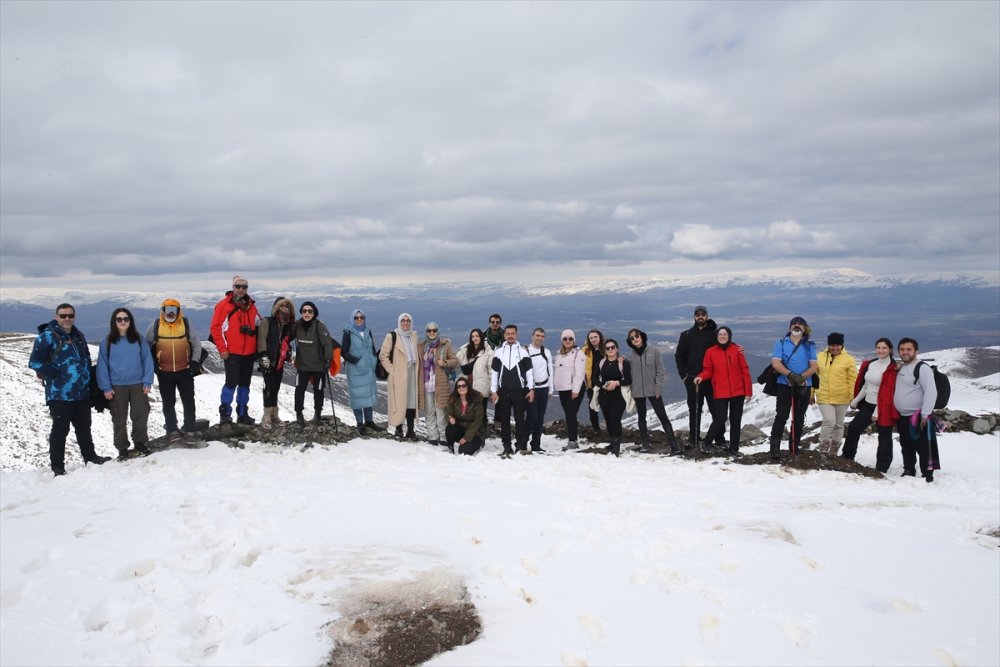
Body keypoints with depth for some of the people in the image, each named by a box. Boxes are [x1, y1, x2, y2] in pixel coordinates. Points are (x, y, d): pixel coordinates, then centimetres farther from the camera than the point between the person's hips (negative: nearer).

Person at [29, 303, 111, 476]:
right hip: (60, 394, -6)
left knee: (84, 427, 17)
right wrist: (54, 374, -16)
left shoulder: (79, 335, 12)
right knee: (60, 429, 0)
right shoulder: (47, 336, -9)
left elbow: (86, 357, 24)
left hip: (82, 392, 6)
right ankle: (57, 466, 9)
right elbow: (34, 362, -12)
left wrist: (87, 377, 13)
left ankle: (90, 456, 30)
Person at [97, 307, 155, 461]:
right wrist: (106, 387, -5)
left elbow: (147, 360, 1)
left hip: (138, 384, 0)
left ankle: (141, 444, 21)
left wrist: (147, 381, -6)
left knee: (140, 416, 5)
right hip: (117, 386, 0)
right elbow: (102, 365, 0)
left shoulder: (138, 339, 2)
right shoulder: (107, 341, 0)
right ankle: (122, 449, 19)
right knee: (119, 420, 8)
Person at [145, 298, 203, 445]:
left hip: (185, 370, 0)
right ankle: (172, 431, 18)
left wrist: (194, 361, -1)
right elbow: (147, 345, 10)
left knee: (189, 402, 0)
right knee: (168, 403, 8)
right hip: (164, 372, 0)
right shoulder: (155, 325, -2)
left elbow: (196, 343, 6)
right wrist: (152, 363, 3)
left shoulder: (186, 324, -2)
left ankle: (190, 432, 7)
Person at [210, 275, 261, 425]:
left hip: (249, 352, 6)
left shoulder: (251, 306, 11)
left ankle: (242, 413, 19)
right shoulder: (223, 305, -5)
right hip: (232, 352, -5)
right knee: (232, 382, -10)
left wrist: (256, 347, 12)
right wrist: (222, 349, -11)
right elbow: (215, 327, -7)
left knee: (245, 383, 11)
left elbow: (258, 324, 21)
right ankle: (224, 413, 0)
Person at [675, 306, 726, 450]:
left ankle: (720, 440, 5)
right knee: (694, 410, 8)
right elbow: (679, 355, 10)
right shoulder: (686, 335, 7)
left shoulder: (714, 333, 2)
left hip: (711, 378, -1)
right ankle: (693, 439, 15)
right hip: (692, 379, 2)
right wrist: (683, 374, 3)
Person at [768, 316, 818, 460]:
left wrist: (802, 376, -19)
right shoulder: (781, 343, 4)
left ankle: (794, 446, 24)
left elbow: (813, 367, 0)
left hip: (804, 386, 3)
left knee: (799, 418, 11)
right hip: (785, 385, -3)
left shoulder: (810, 346, 9)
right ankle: (775, 448, -9)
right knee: (781, 416, -8)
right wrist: (791, 375, -23)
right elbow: (775, 363, -9)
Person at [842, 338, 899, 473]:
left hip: (883, 408, -8)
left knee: (884, 437, 2)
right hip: (868, 405, 8)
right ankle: (847, 456, 28)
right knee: (853, 428, 12)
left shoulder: (892, 368, -16)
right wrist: (856, 400, 20)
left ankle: (881, 469, 10)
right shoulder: (870, 364, 7)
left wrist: (878, 411, -18)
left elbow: (888, 392, -18)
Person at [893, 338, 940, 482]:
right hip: (902, 417, 8)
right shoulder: (900, 368, 15)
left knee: (924, 448, -5)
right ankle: (909, 473, 27)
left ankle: (927, 477, 2)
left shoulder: (922, 368, -11)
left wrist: (925, 414, -22)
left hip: (918, 417, -8)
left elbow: (931, 392, -19)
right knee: (906, 448, 16)